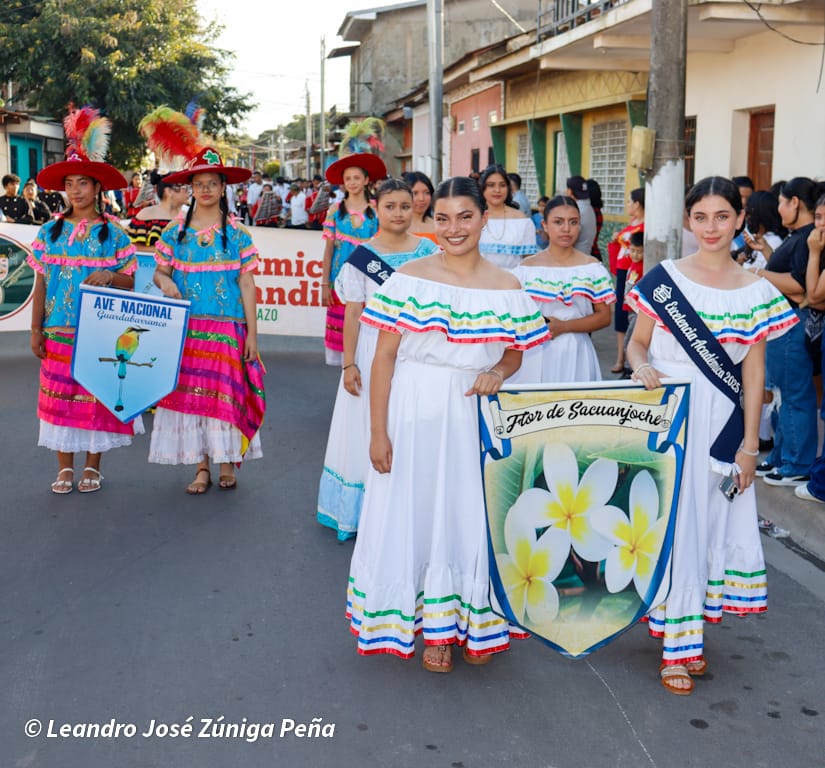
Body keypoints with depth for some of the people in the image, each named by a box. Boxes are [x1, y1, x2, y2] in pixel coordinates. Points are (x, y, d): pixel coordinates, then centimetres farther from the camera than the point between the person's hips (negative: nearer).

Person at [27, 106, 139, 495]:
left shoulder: (113, 233, 1)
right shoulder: (50, 232, 6)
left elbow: (129, 284, 3)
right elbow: (40, 285, 7)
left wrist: (109, 276, -19)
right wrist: (36, 330, 3)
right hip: (59, 332, 2)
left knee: (96, 397, 2)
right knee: (60, 396, 3)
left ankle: (92, 466, 16)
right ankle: (65, 468, 14)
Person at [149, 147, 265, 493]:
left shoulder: (236, 232, 2)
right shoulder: (176, 230, 6)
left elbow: (247, 284, 1)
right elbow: (159, 272, 12)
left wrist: (251, 333, -3)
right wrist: (165, 281, -14)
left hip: (227, 328, -2)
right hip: (187, 328, 2)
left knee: (226, 392, -1)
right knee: (190, 393, 0)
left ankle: (227, 463, 12)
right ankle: (201, 467, 9)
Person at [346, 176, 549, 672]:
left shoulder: (506, 288, 1)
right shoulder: (409, 279, -5)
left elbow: (515, 353, 13)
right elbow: (384, 356, -5)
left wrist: (498, 373, -11)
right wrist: (378, 432, -9)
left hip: (476, 417, 1)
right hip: (415, 414, -1)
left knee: (469, 514, 8)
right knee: (415, 513, 6)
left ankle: (473, 622, 27)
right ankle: (433, 628, 23)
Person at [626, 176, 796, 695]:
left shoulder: (756, 293, 3)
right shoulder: (664, 278, -1)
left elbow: (754, 372, 4)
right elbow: (637, 344, 6)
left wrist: (750, 443, 1)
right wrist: (640, 366, -17)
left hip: (720, 424, 2)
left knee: (712, 524, 8)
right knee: (671, 523, 2)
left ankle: (693, 629, 23)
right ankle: (678, 644, 12)